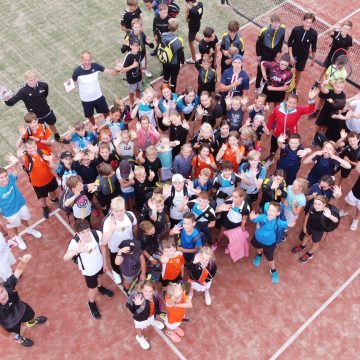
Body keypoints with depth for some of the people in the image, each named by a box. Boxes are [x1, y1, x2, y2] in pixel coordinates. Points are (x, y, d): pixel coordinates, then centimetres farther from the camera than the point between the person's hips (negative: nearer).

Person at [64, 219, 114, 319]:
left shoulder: (97, 234, -29)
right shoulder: (75, 242, -37)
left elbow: (102, 247, -10)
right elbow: (65, 258, -46)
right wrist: (77, 250, -65)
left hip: (99, 263, 3)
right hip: (88, 269, -3)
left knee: (99, 276, 34)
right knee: (93, 288, 16)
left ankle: (100, 288, 70)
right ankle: (91, 303, 51)